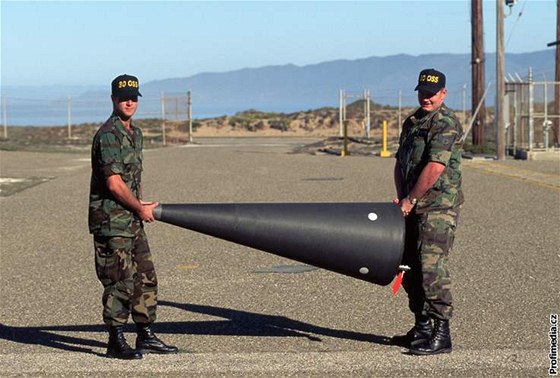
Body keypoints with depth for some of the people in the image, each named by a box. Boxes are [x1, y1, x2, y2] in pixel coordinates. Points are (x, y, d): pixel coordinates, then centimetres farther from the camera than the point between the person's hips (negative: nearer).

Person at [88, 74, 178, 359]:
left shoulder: (135, 133, 15)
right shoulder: (108, 135, -15)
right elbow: (114, 183, -20)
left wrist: (141, 205, 7)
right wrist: (141, 209, -9)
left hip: (133, 221, 9)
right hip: (112, 221, -9)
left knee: (145, 279, 12)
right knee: (119, 282, -5)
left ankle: (146, 337, 21)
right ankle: (116, 343, 3)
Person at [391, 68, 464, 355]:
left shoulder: (447, 124, -12)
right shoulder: (412, 122, 17)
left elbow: (434, 167, -20)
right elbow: (400, 162, 20)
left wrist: (410, 200, -13)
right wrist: (401, 197, 5)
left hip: (438, 206, -9)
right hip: (414, 208, 9)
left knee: (431, 266, -14)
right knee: (410, 267, 12)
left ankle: (441, 334, -10)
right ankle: (422, 328, 23)